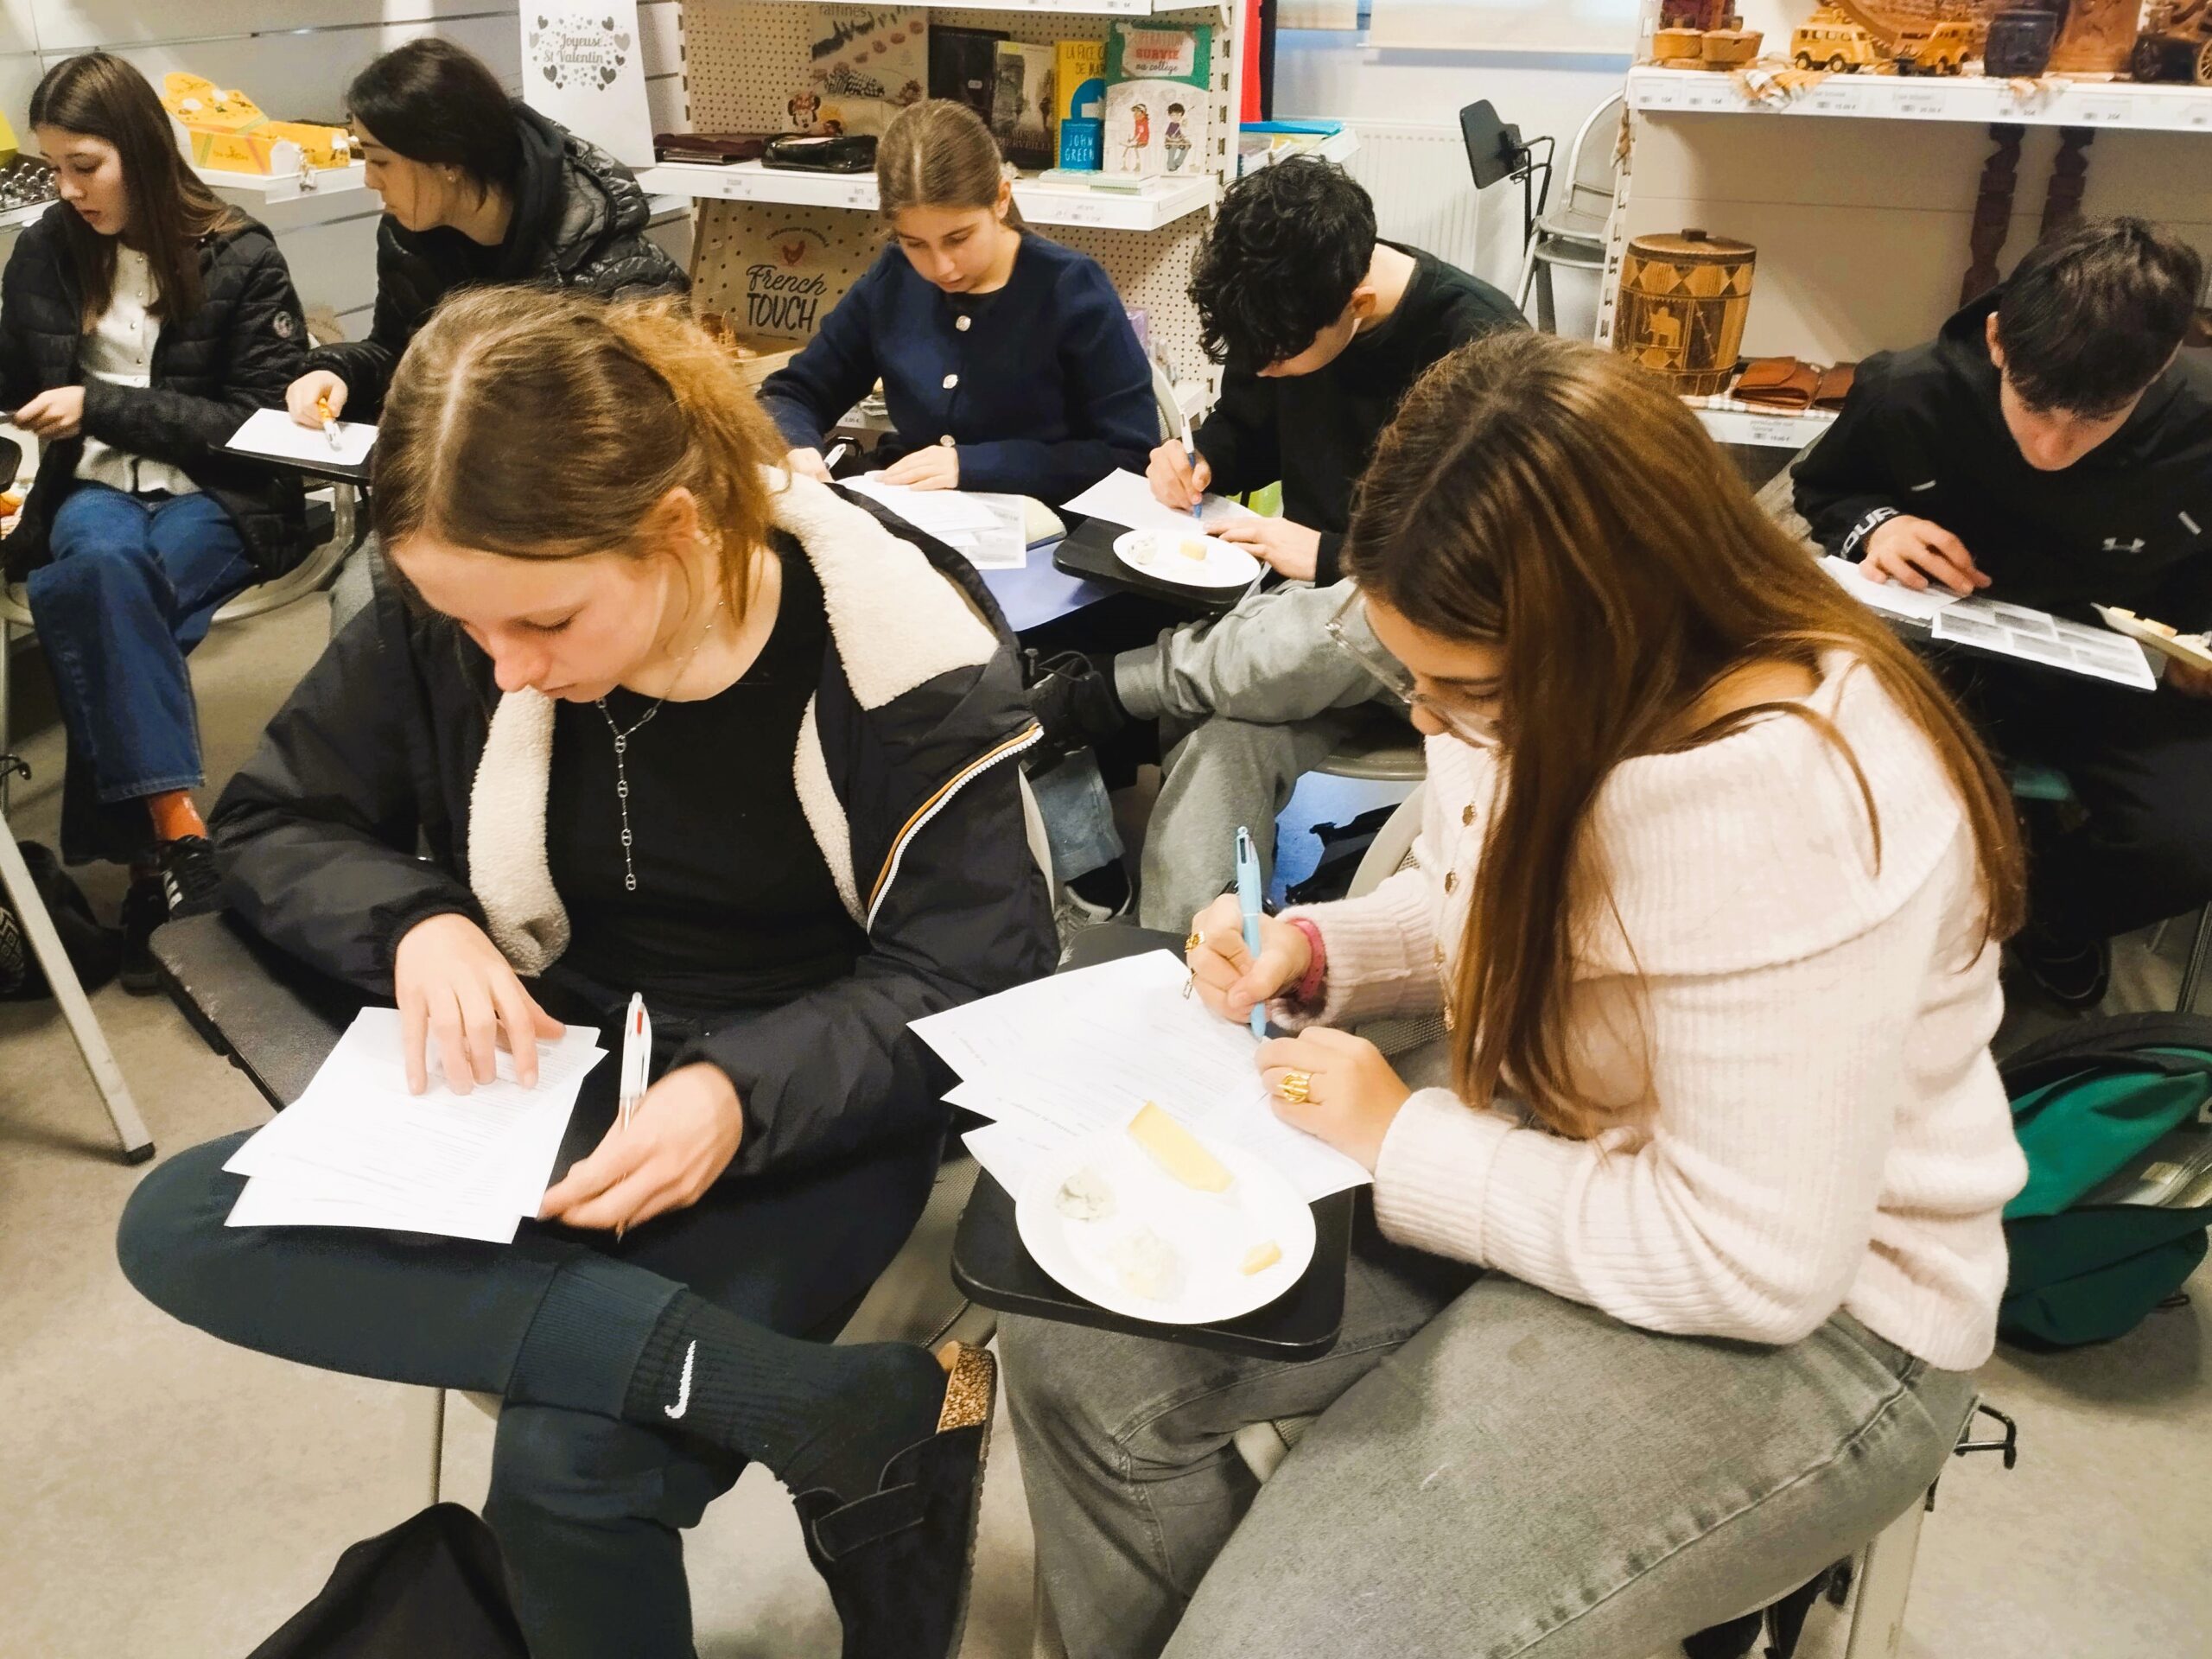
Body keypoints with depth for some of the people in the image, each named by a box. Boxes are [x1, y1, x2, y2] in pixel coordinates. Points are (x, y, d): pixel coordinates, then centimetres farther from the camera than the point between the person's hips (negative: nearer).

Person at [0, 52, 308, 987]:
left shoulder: (240, 259, -4)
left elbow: (256, 419, -8)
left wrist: (101, 406, -13)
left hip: (220, 497, -3)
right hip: (95, 488, 3)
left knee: (82, 605, -33)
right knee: (104, 565, -35)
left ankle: (143, 846, -28)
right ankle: (176, 835, -40)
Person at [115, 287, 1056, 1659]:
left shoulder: (897, 647, -19)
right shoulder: (445, 625, -9)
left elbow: (975, 979, -15)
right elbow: (270, 824, 5)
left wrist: (741, 1092, -32)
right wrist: (415, 924, -18)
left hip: (810, 1106, -5)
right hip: (555, 1073, 6)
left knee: (571, 1472, -27)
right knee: (180, 1227, -20)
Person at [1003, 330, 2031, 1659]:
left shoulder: (1780, 803, -32)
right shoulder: (1538, 683, -7)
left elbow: (1759, 1264, -29)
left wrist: (1406, 1142, -21)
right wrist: (1312, 951, -7)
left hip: (1804, 1321, -7)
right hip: (1529, 1143, 8)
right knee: (1079, 1330, -3)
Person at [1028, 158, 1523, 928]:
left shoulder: (1477, 344, -17)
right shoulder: (1285, 314, 0)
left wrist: (1329, 556, -19)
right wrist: (1201, 460, -4)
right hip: (1311, 608, 5)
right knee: (1219, 747, -31)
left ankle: (1097, 693, -24)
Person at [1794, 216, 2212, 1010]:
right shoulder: (1909, 394, -20)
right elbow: (1820, 491, 3)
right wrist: (1872, 525, -20)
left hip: (2111, 674, 0)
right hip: (1941, 647, 0)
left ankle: (2049, 908, 15)